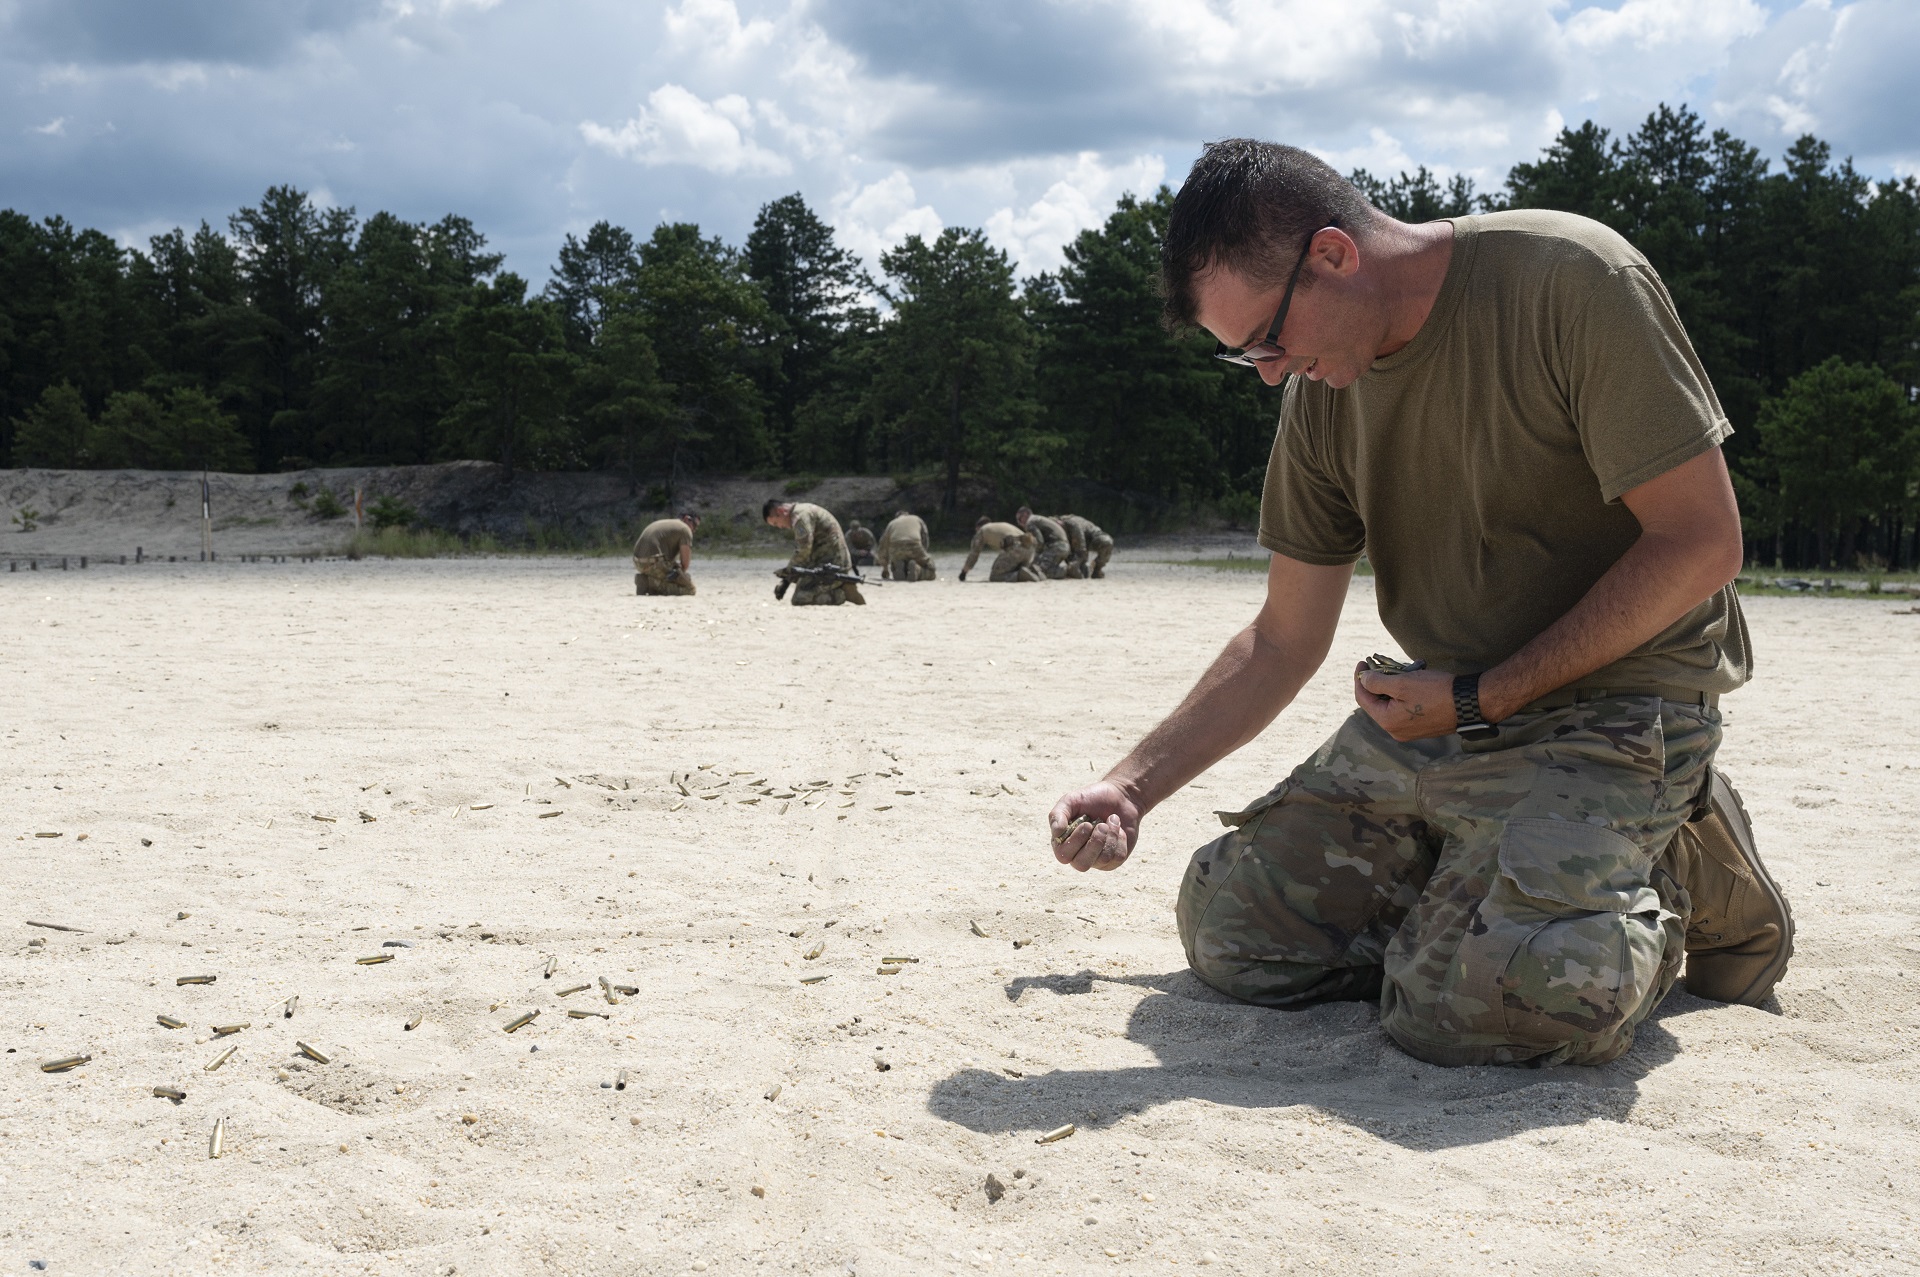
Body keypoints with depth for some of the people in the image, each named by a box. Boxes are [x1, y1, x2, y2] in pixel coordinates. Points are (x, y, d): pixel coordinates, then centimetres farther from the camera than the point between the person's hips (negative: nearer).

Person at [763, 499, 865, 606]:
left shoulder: (800, 514, -13)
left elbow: (804, 550, -21)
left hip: (830, 566, -11)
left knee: (799, 599, -15)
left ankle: (842, 595, -11)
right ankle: (842, 588, 12)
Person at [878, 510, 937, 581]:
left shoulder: (891, 524, 31)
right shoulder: (917, 519, 31)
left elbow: (883, 546, 34)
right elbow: (925, 541, 27)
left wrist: (885, 568, 43)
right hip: (914, 548, -2)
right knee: (930, 573, 12)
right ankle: (917, 569, -21)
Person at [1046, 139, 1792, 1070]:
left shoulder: (1573, 282, -17)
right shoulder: (1322, 396, 4)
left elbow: (1701, 543, -17)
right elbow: (1283, 643, 12)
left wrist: (1483, 699, -16)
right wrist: (1131, 786, 4)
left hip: (1613, 699, -7)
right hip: (1436, 710, 7)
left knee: (1472, 1001, -28)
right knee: (1228, 926, -3)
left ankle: (1675, 885, 2)